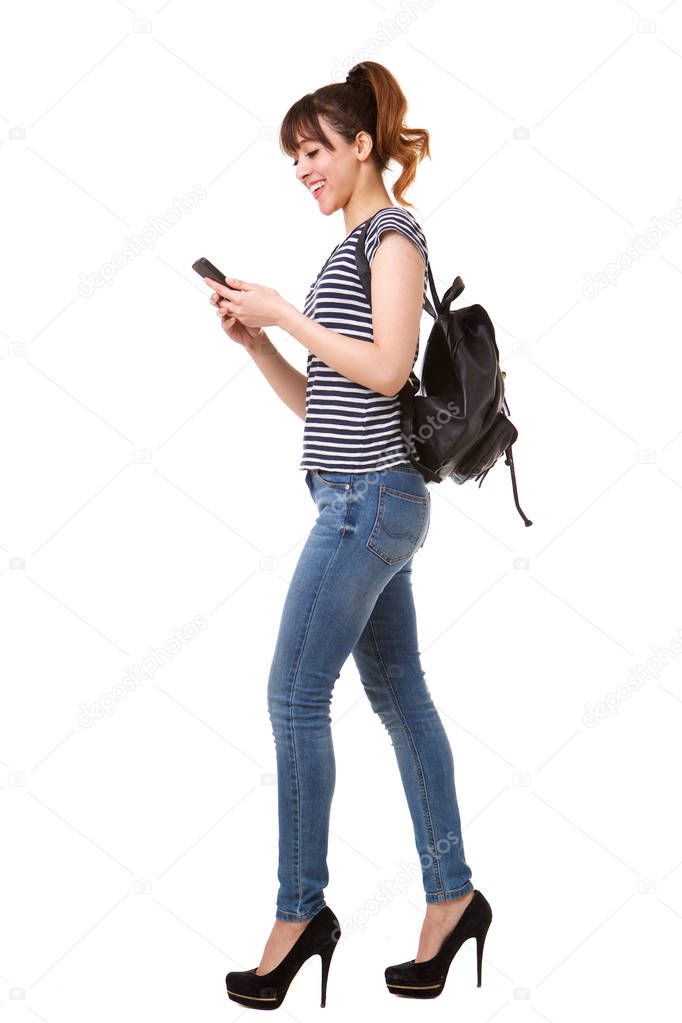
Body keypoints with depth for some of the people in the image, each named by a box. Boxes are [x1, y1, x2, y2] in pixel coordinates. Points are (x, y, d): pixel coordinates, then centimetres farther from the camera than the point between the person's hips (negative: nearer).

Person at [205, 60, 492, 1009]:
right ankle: (452, 896, 17)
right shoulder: (354, 246, 21)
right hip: (370, 499, 9)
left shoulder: (394, 231, -4)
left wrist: (286, 314, -12)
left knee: (295, 696, -6)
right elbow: (317, 400, 19)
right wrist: (253, 338, 6)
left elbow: (387, 368, -17)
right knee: (399, 695, 10)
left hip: (367, 496, -9)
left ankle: (300, 911, 4)